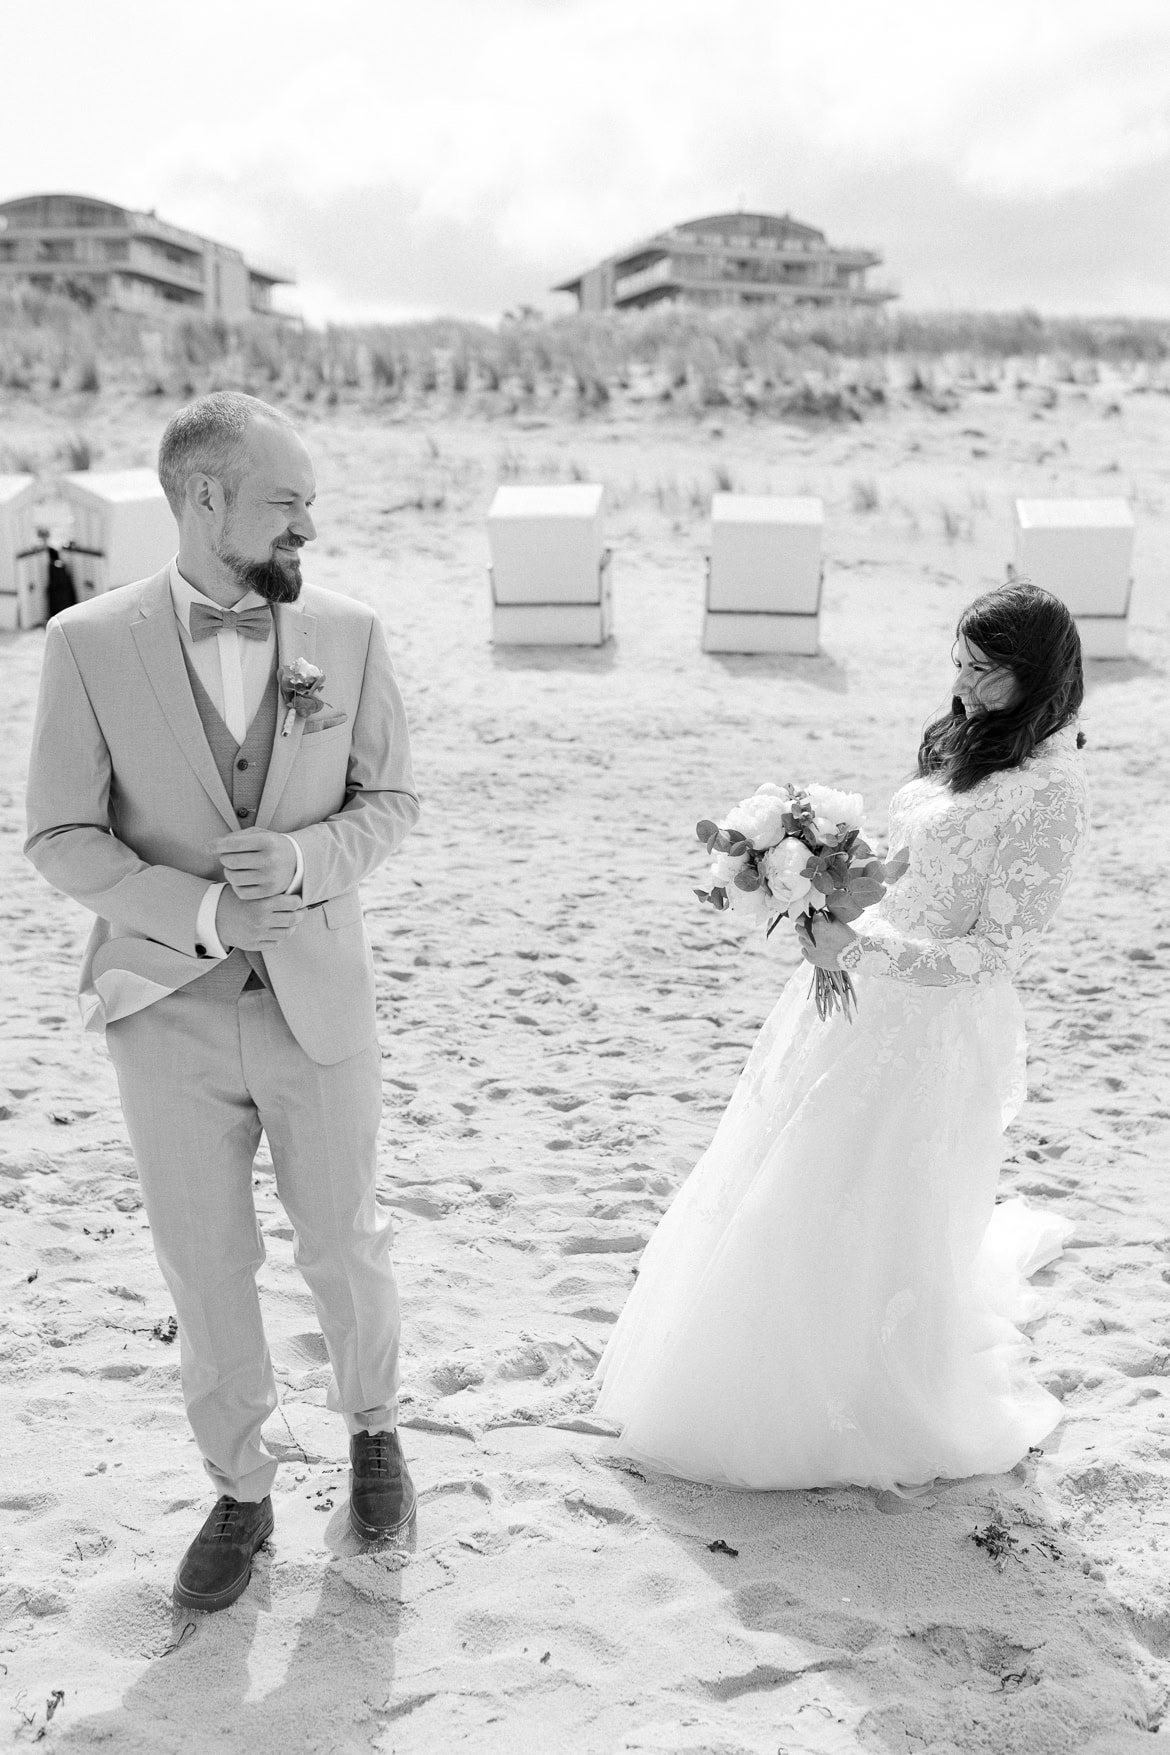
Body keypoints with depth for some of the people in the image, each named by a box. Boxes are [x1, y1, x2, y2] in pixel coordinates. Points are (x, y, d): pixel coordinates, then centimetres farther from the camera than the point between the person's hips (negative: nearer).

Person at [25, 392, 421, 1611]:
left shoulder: (348, 632, -4)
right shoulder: (88, 643, -8)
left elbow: (390, 799, 3)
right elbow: (59, 837, -6)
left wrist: (305, 860, -18)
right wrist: (202, 911, -20)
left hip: (318, 1005, 1)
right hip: (168, 1013, 0)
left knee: (343, 1248, 15)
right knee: (206, 1272, 12)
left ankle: (371, 1421, 45)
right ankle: (241, 1489, 35)